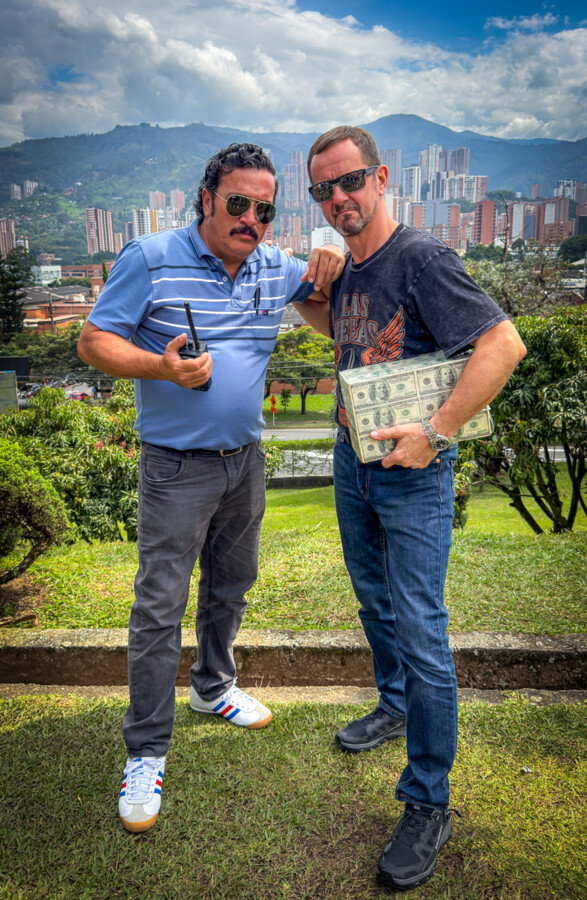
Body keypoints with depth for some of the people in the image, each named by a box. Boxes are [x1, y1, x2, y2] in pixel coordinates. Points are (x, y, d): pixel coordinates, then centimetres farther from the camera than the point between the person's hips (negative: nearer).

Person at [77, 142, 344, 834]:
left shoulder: (275, 267, 5)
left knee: (231, 584, 20)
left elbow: (323, 287, 24)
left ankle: (212, 686, 44)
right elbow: (94, 340, -8)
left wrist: (331, 258, -1)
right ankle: (146, 751, 13)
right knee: (159, 608, -3)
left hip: (246, 460, 6)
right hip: (177, 467, -6)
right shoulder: (150, 259, -11)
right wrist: (161, 366, -27)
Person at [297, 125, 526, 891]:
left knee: (421, 633, -3)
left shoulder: (422, 257, -16)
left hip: (412, 474, -8)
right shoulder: (344, 273, 8)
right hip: (351, 462, 8)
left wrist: (437, 432, -25)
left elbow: (503, 343, -22)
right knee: (375, 602, 21)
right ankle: (396, 708, 46)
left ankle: (428, 806, 11)